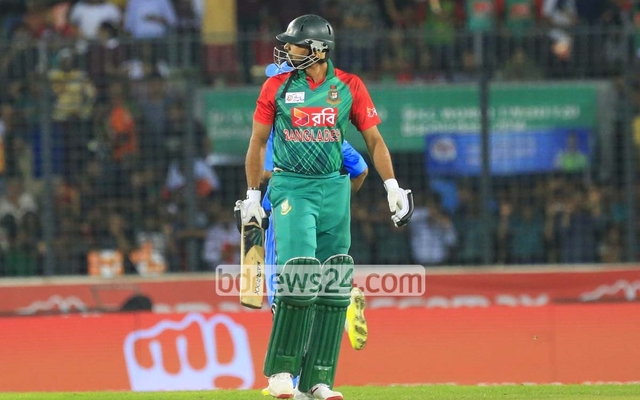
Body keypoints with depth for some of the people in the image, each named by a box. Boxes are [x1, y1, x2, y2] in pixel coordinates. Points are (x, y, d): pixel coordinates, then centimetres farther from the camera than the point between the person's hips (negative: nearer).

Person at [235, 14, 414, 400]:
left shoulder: (349, 87, 2)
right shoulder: (277, 87, 1)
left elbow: (374, 139, 8)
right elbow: (258, 141, 9)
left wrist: (393, 187, 1)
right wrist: (253, 194, 8)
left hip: (334, 188, 2)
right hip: (290, 187, -2)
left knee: (333, 283, 0)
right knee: (300, 272, -18)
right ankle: (281, 369, -5)